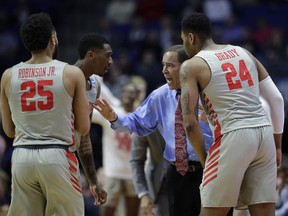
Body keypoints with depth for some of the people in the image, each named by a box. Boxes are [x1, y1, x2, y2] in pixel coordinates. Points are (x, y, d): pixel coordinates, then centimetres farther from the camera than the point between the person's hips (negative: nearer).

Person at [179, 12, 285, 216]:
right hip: (264, 133, 6)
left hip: (233, 137, -5)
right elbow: (277, 99, 16)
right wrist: (277, 143, 21)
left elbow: (190, 122, -6)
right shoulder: (244, 53, 18)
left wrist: (204, 159, 4)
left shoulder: (192, 66, 2)